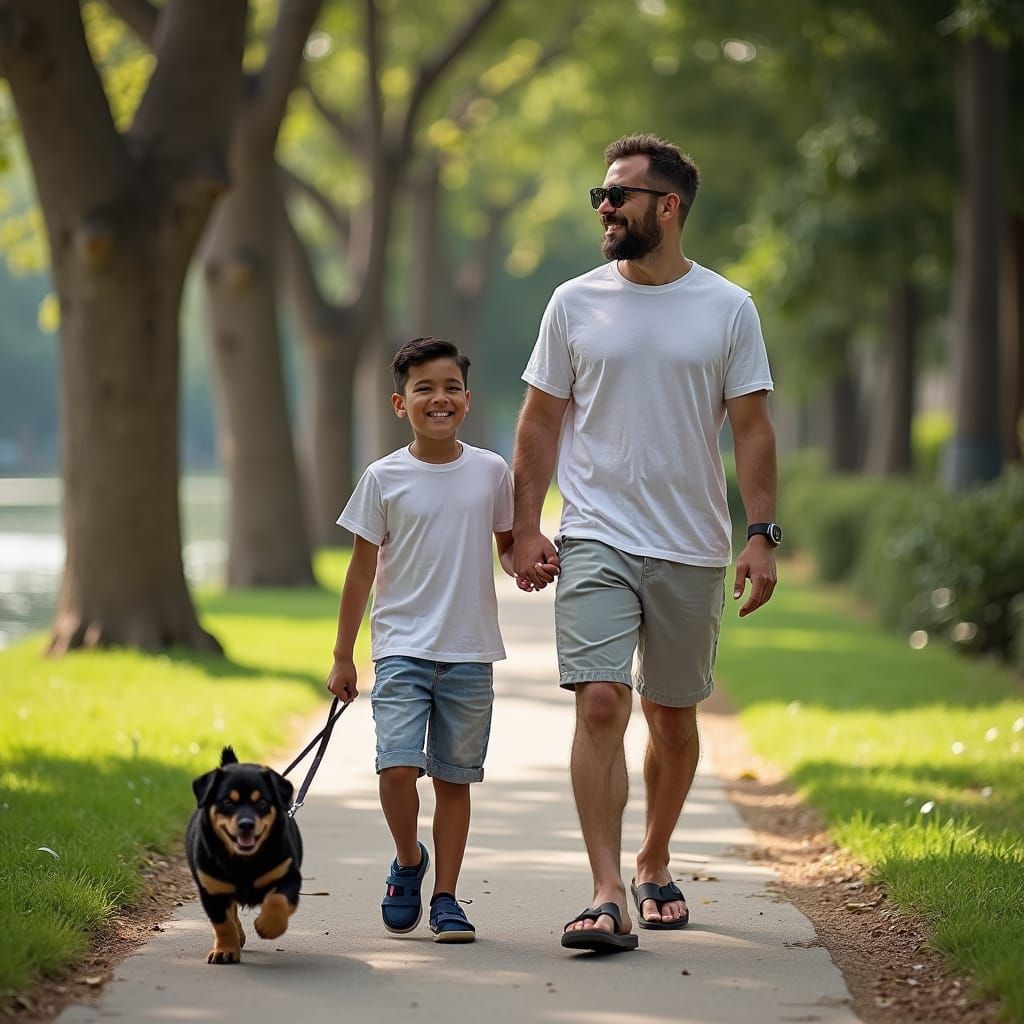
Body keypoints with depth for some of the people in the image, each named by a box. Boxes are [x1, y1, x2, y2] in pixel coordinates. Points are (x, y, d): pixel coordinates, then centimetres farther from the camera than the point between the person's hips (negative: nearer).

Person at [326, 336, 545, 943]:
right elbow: (363, 570, 4)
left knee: (455, 777, 5)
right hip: (402, 648, -1)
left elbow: (509, 544, 16)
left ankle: (446, 897, 16)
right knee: (398, 766, -15)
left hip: (470, 653, 2)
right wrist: (343, 656, 5)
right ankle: (409, 861, 11)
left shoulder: (492, 473, 3)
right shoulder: (385, 478, -1)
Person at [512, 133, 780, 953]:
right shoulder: (575, 303, 4)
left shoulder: (728, 309, 2)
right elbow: (541, 424, 7)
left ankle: (654, 867, 31)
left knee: (674, 717, 11)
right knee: (601, 704, -15)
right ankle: (609, 897, -17)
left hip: (692, 548, 1)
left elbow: (752, 428, 3)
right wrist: (526, 529, 0)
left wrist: (763, 534, -5)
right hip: (597, 539, -1)